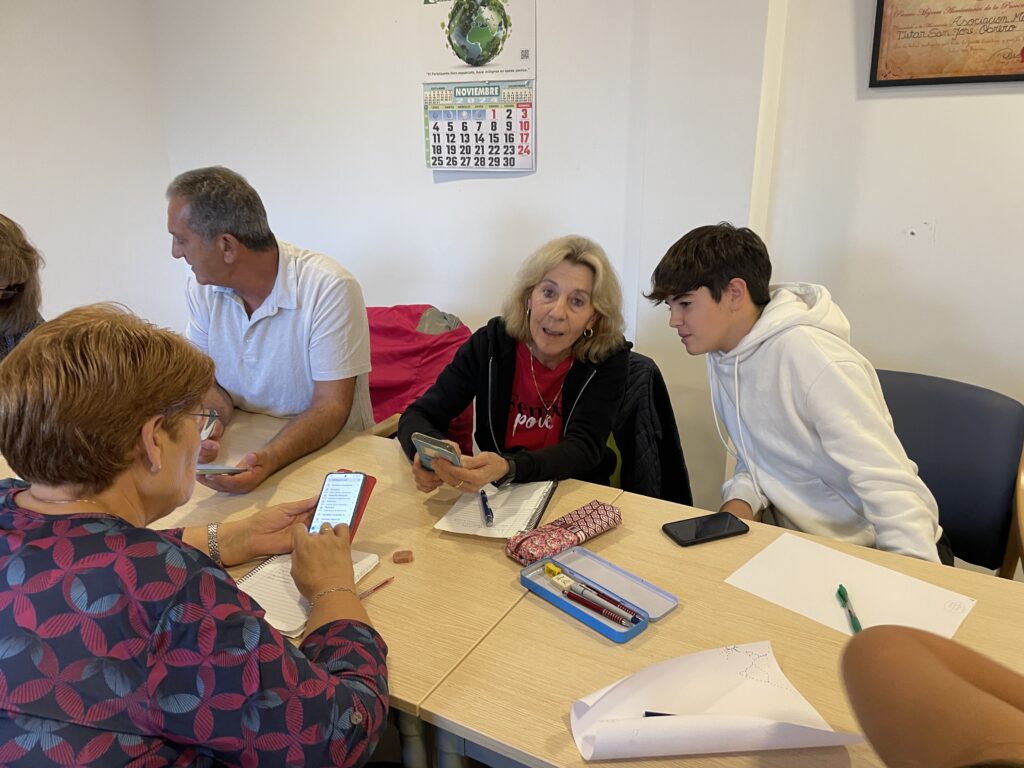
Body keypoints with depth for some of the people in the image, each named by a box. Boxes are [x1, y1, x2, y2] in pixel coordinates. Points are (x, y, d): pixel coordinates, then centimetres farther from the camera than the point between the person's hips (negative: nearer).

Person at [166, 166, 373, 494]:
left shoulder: (331, 288, -21)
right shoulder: (203, 285, -2)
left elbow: (331, 406, -19)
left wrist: (268, 460, -36)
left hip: (327, 450, -5)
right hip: (241, 444, 5)